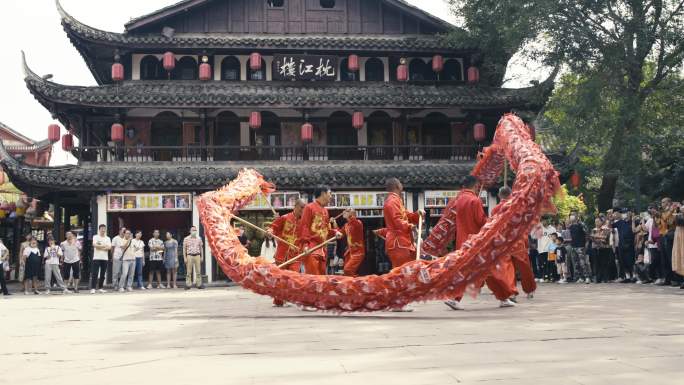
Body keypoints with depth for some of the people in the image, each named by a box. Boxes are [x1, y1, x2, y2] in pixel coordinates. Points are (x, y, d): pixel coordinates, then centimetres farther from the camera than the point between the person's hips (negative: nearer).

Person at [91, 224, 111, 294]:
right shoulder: (95, 237, 3)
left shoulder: (108, 238, 12)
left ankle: (100, 288, 13)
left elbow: (109, 247, -2)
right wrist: (105, 246, -8)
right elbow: (94, 245, -14)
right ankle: (93, 288, -10)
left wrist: (100, 246, -12)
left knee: (103, 274, 6)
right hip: (97, 258, -4)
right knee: (95, 273, -9)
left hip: (105, 258, 4)